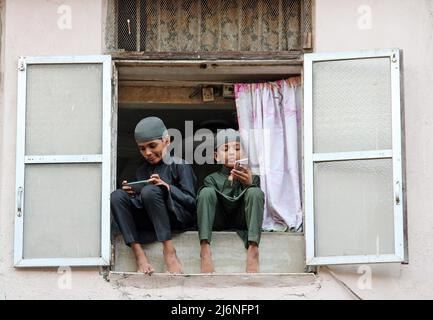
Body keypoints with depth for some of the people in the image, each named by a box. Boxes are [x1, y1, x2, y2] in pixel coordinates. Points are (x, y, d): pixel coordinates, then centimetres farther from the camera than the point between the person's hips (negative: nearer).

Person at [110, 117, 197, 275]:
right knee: (117, 196, -16)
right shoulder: (142, 171, 20)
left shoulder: (179, 165, 4)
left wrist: (167, 186, -17)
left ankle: (169, 250, -31)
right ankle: (138, 253, -27)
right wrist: (131, 195, -4)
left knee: (149, 191, -32)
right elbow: (140, 203, 17)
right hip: (149, 220, 6)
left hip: (179, 218, -5)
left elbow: (191, 201, -5)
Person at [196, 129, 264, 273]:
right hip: (219, 221, 0)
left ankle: (253, 249, -40)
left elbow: (255, 200, -2)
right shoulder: (212, 179, 13)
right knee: (206, 192, -25)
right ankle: (205, 249, -39)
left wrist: (249, 184, -21)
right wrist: (230, 182, -17)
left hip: (242, 220, 0)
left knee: (255, 192, -26)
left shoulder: (252, 178, 15)